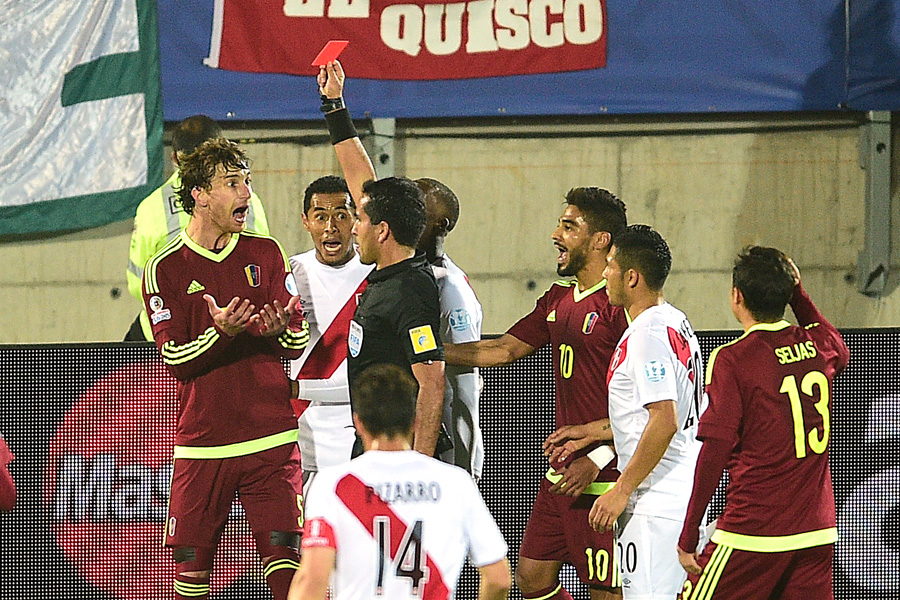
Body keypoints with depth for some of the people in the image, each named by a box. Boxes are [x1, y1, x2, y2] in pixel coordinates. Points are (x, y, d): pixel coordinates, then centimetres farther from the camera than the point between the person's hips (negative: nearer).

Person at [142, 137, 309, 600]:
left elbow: (299, 343, 7)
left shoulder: (266, 253, 9)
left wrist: (280, 331, -16)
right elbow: (173, 359, -5)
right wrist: (220, 333, -23)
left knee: (284, 558, -10)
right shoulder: (165, 270, 2)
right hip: (201, 442, -1)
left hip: (271, 439, 1)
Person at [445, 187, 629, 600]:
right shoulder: (558, 299, 14)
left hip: (603, 478, -9)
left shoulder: (620, 304, -14)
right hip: (561, 473, 9)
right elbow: (504, 350, 20)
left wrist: (596, 460, -20)